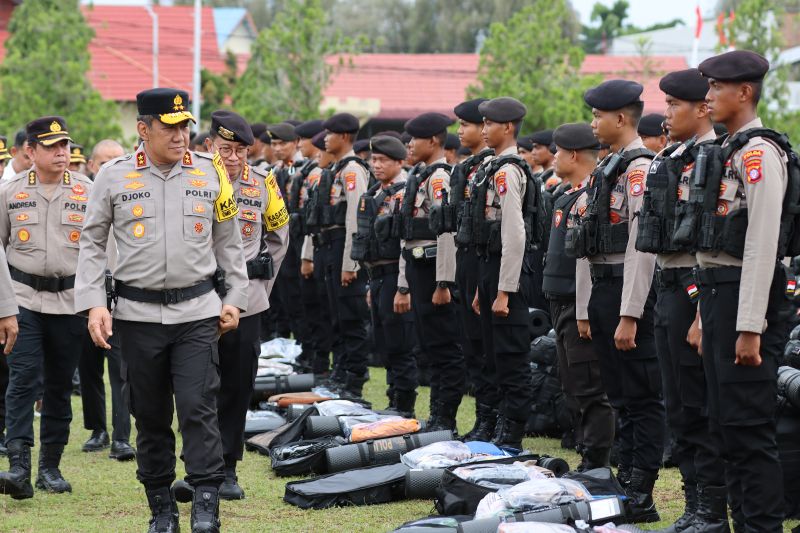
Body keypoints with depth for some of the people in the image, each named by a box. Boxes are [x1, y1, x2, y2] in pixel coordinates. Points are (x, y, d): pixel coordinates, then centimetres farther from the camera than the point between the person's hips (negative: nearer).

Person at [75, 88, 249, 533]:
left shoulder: (210, 172, 4)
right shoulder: (115, 176, 1)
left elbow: (228, 241, 13)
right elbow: (93, 244, 7)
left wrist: (235, 298, 8)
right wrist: (93, 304, -2)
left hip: (198, 312, 0)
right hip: (138, 313, 0)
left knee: (199, 408, -10)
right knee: (150, 415, 7)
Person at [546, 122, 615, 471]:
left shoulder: (590, 198, -16)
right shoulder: (570, 197, 17)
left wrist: (586, 312, -24)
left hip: (579, 306, -11)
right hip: (562, 303, 11)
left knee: (591, 391, -6)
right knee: (574, 388, 14)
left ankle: (596, 465, -4)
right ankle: (587, 458, 21)